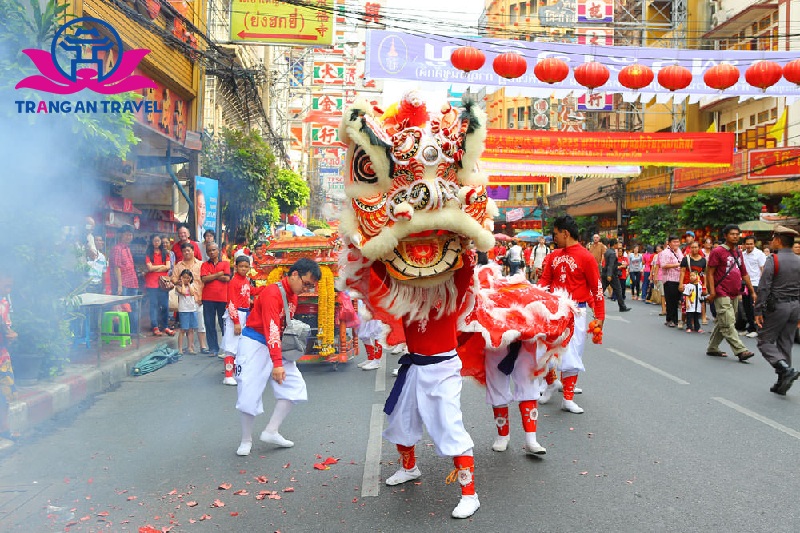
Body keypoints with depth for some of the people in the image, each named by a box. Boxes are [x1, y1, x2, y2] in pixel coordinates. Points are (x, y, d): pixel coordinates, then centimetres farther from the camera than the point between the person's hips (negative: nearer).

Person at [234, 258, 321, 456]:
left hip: (276, 345, 9)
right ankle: (246, 440, 12)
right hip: (255, 344, -9)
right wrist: (277, 364, -35)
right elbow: (271, 329, -30)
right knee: (249, 393, -6)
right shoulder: (273, 293, -23)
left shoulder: (293, 296, 6)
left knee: (294, 385, 0)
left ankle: (271, 432, 5)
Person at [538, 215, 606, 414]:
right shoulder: (553, 256, 8)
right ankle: (551, 384, 33)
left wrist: (600, 316, -7)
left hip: (575, 312, -4)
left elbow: (597, 288, -6)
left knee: (571, 356, 2)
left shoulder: (586, 257, -8)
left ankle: (568, 399, 15)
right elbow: (545, 280, 8)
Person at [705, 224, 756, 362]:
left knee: (722, 323, 12)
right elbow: (710, 273, -9)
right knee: (728, 324, -11)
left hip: (735, 294, 8)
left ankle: (712, 348, 21)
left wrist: (752, 292, 17)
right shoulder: (717, 251, -6)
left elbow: (744, 274, 21)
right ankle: (741, 351, -12)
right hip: (722, 294, -8)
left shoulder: (738, 253, 16)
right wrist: (712, 291, -17)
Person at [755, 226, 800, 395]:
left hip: (777, 306, -6)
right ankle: (782, 384, 15)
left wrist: (758, 311, -13)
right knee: (786, 344, 12)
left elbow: (764, 287, -16)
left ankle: (786, 369, -17)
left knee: (765, 341, 3)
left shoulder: (773, 260, -11)